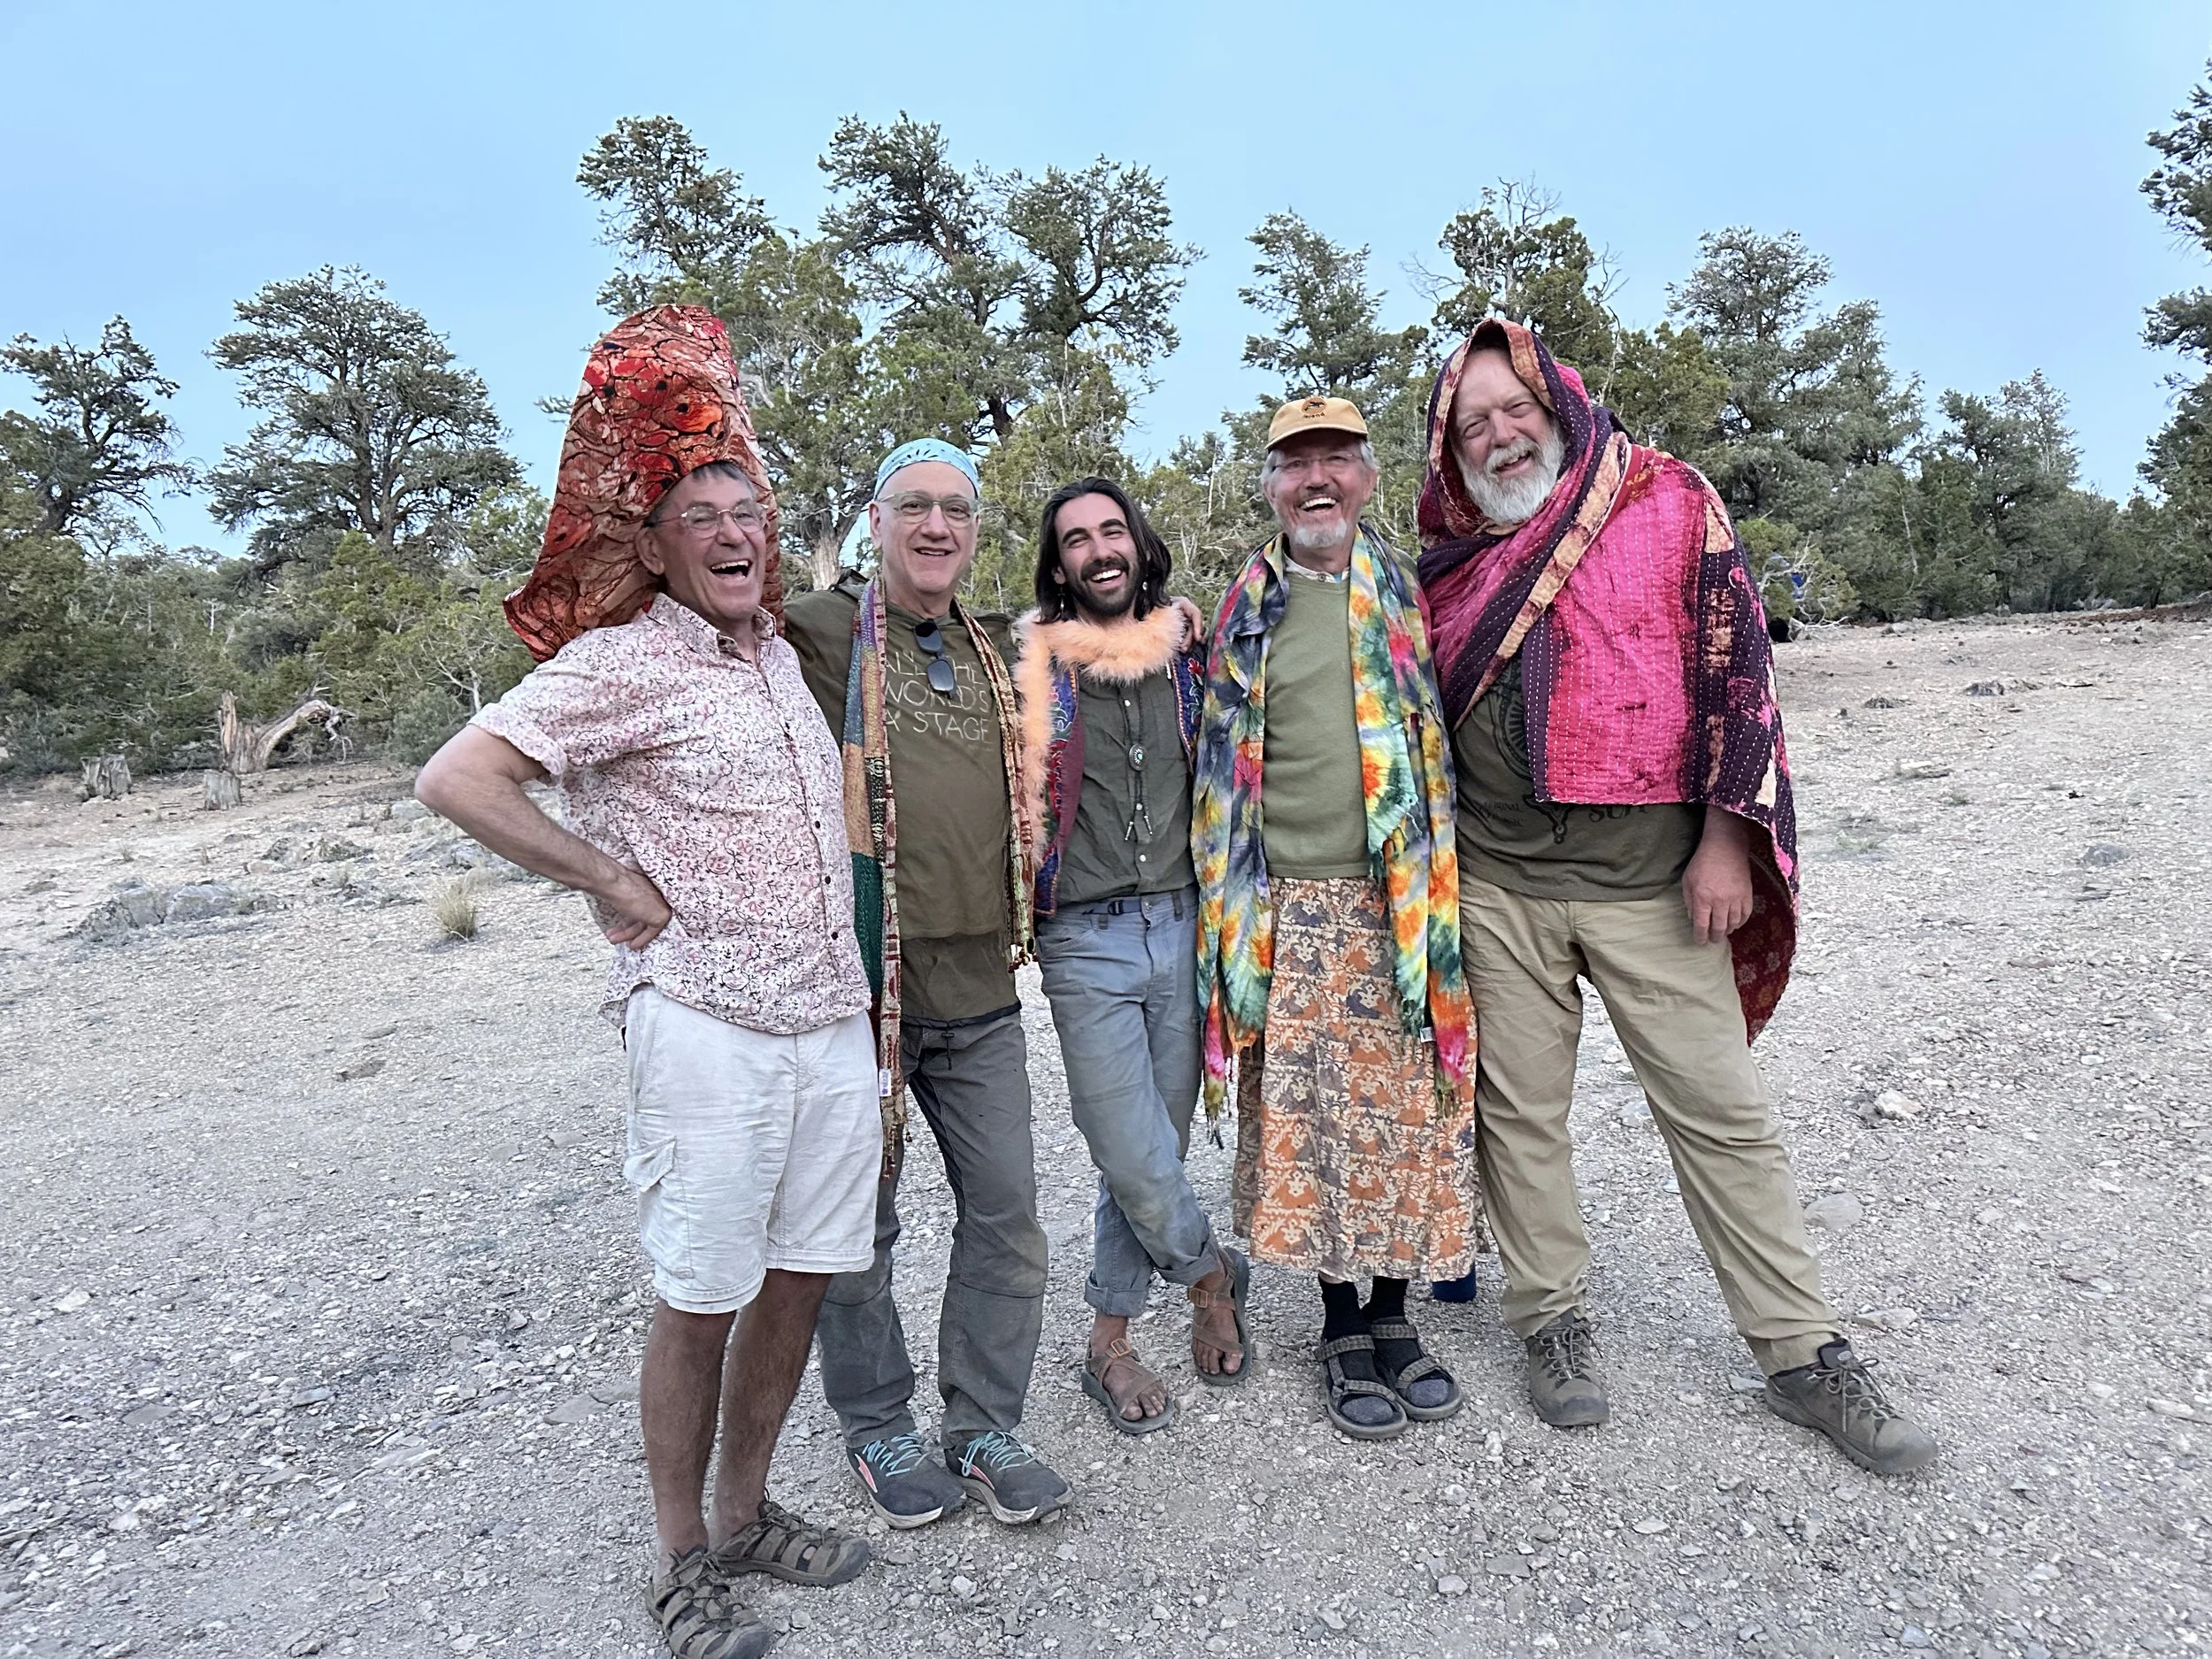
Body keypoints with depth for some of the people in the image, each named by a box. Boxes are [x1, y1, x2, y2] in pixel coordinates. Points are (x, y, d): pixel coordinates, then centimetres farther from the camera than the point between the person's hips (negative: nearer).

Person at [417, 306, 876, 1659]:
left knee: (803, 1275, 14)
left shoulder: (779, 652, 14)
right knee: (700, 1300, 5)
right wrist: (618, 888, -14)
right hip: (710, 1028, -7)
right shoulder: (623, 661, -9)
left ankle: (746, 1511, 34)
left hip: (834, 1022, 7)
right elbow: (457, 779, -18)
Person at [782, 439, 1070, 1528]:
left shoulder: (994, 650, 14)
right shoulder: (820, 633, -5)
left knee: (1005, 1211, 10)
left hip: (979, 990, 5)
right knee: (860, 1221, 10)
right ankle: (877, 1428, 32)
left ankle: (984, 1427, 29)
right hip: (858, 984, -5)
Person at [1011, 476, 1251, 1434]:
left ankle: (1108, 1344, 27)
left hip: (1183, 927, 4)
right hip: (1087, 941, -3)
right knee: (1135, 1160, -5)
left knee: (1154, 1149, 9)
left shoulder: (1187, 656, 10)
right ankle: (1212, 1273, 26)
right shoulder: (1032, 668, -1)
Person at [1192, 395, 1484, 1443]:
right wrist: (1233, 911, 5)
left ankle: (1395, 1312, 25)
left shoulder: (1408, 595, 9)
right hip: (1291, 913, 0)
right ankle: (1341, 1326, 22)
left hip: (1404, 904, 1)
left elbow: (1452, 739, 13)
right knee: (1307, 1121, 4)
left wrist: (1445, 890, 6)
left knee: (1409, 1114, 6)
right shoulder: (1244, 611, 7)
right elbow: (1220, 769, 10)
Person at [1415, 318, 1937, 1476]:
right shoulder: (1450, 557, 8)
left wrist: (1725, 837, -8)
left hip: (1651, 879, -2)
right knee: (1518, 1112, 9)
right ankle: (1553, 1317, 26)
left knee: (1722, 1112, 4)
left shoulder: (1671, 503, 1)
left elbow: (1735, 663, -2)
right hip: (1496, 884, 2)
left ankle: (1801, 1353, 18)